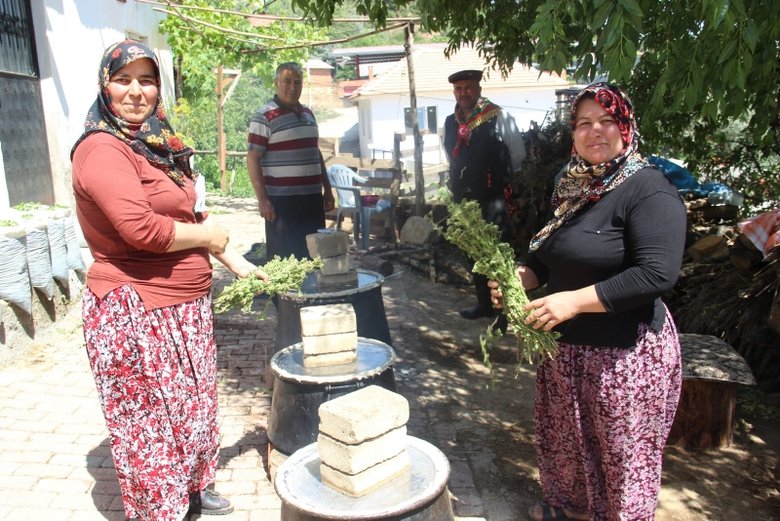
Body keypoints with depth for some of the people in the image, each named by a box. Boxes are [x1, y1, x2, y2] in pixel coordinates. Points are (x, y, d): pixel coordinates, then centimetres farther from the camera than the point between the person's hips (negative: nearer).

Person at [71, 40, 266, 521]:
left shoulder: (157, 143, 13)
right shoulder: (102, 148, -16)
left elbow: (192, 215, 17)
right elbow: (141, 228, -28)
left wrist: (237, 263, 13)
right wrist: (208, 236, -12)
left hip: (187, 303, 9)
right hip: (135, 310, -9)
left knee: (194, 400, 21)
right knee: (151, 417, 6)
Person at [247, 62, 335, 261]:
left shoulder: (308, 114, 14)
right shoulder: (264, 117, -7)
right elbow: (253, 159, -10)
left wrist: (327, 189, 18)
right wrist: (262, 200, -17)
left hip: (313, 198, 7)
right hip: (281, 201, -6)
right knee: (283, 261, 0)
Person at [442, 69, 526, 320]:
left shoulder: (499, 118, -9)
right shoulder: (450, 123, 7)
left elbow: (518, 155, 2)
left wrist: (499, 176, 11)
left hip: (493, 199, -6)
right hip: (463, 200, 6)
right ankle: (484, 303, 31)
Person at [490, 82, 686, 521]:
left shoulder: (648, 190, -16)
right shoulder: (575, 188, 8)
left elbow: (657, 274, -27)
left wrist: (574, 301, -28)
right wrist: (520, 278, -3)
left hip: (626, 353, -8)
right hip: (567, 348, 8)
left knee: (622, 452, 10)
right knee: (568, 439, 24)